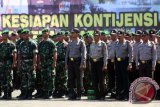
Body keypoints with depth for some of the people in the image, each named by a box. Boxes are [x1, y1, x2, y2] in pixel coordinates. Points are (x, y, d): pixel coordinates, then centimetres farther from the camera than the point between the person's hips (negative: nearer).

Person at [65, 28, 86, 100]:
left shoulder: (81, 42, -1)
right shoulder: (70, 43, 14)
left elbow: (83, 53, -6)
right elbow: (67, 53, 17)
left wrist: (82, 64, -14)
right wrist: (66, 63, 11)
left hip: (77, 61, -5)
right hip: (70, 61, 5)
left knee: (78, 78, -1)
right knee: (71, 78, 5)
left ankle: (79, 95, 4)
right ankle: (72, 94, 12)